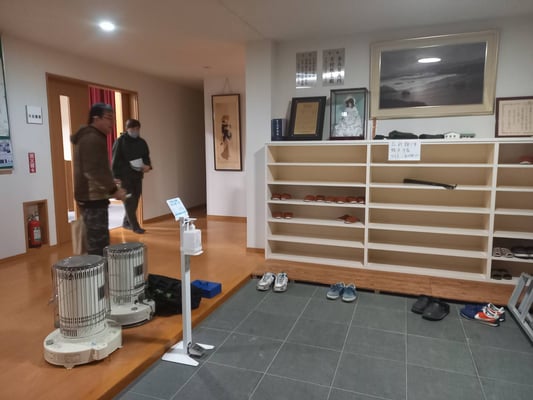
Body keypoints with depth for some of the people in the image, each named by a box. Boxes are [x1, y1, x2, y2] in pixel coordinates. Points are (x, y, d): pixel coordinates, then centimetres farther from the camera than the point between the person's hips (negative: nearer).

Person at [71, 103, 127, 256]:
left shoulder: (87, 136, 19)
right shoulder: (92, 138, -15)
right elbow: (93, 171, -25)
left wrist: (110, 185, 20)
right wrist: (113, 189, -22)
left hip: (89, 196, 11)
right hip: (93, 197, -11)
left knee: (96, 242, 16)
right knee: (98, 244, -8)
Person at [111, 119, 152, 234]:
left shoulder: (142, 142, 10)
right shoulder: (120, 141, -5)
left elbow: (146, 157, 16)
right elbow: (115, 160, -7)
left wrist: (147, 165, -6)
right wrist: (116, 176, -12)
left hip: (138, 175, 6)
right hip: (125, 176, -6)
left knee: (135, 200, 10)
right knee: (129, 201, -4)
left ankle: (126, 222, 25)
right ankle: (135, 226, -1)